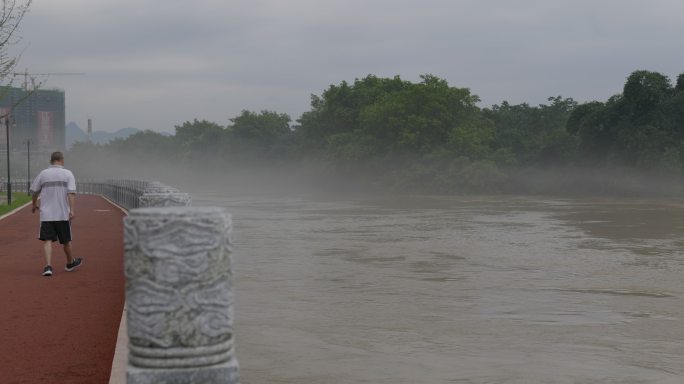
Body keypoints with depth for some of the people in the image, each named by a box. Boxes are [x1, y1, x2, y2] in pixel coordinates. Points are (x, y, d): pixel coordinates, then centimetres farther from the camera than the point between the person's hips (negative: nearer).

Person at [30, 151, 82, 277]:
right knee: (66, 240, 15)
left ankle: (48, 266, -19)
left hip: (46, 214, 0)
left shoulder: (43, 173, 4)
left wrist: (35, 205, 29)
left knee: (47, 240, -3)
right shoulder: (67, 174, -1)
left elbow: (34, 192, 11)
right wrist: (71, 210, -17)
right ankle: (70, 263, 33)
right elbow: (71, 193, -13)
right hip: (63, 214, 0)